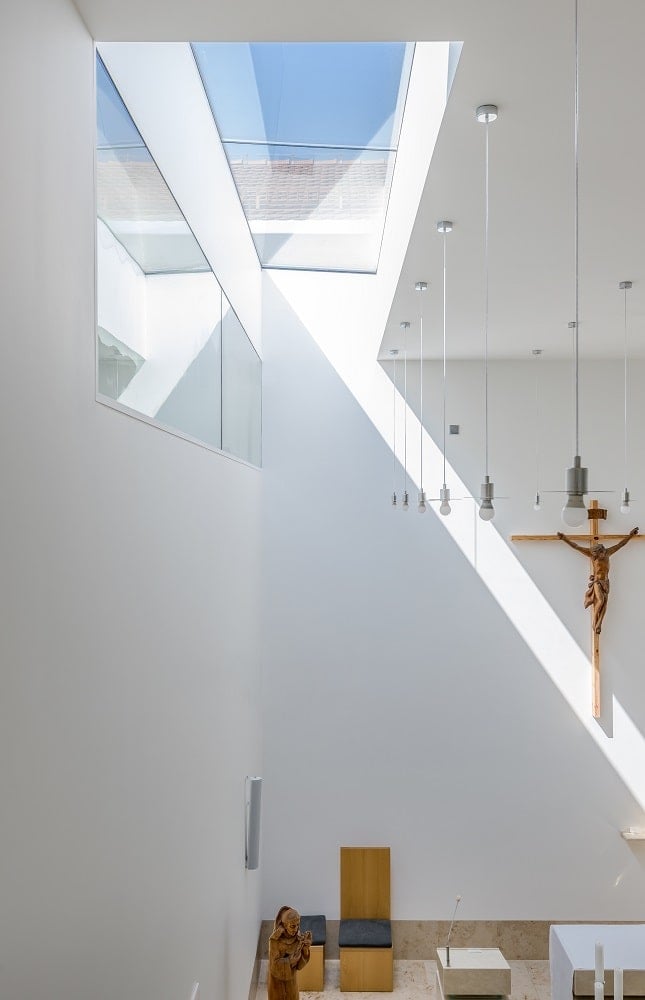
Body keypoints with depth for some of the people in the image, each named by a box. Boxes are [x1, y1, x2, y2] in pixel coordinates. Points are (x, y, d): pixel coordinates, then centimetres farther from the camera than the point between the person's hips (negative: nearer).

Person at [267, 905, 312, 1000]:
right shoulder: (275, 940, -25)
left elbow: (299, 965, -10)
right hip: (277, 981, -4)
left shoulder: (298, 938, -13)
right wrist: (294, 956, -29)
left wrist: (306, 949, -27)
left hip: (292, 981, 4)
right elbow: (275, 964, -24)